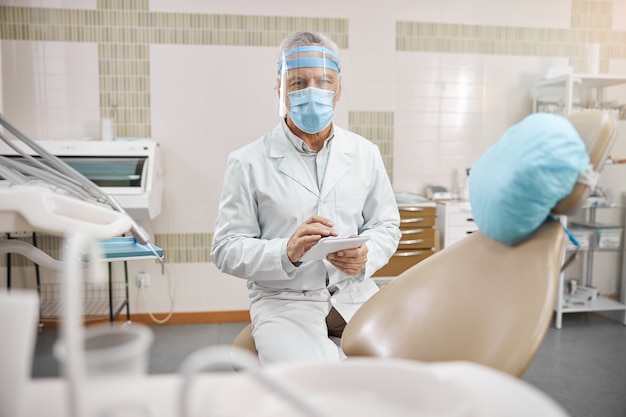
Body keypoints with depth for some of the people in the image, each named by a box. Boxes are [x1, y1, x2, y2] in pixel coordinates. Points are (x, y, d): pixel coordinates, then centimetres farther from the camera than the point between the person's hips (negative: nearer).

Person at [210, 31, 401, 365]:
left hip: (354, 294, 4)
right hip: (284, 302, -3)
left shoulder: (366, 153, 7)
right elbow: (226, 249, -5)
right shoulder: (248, 162, -4)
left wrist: (365, 256, -12)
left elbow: (386, 225, 11)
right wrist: (287, 252, -23)